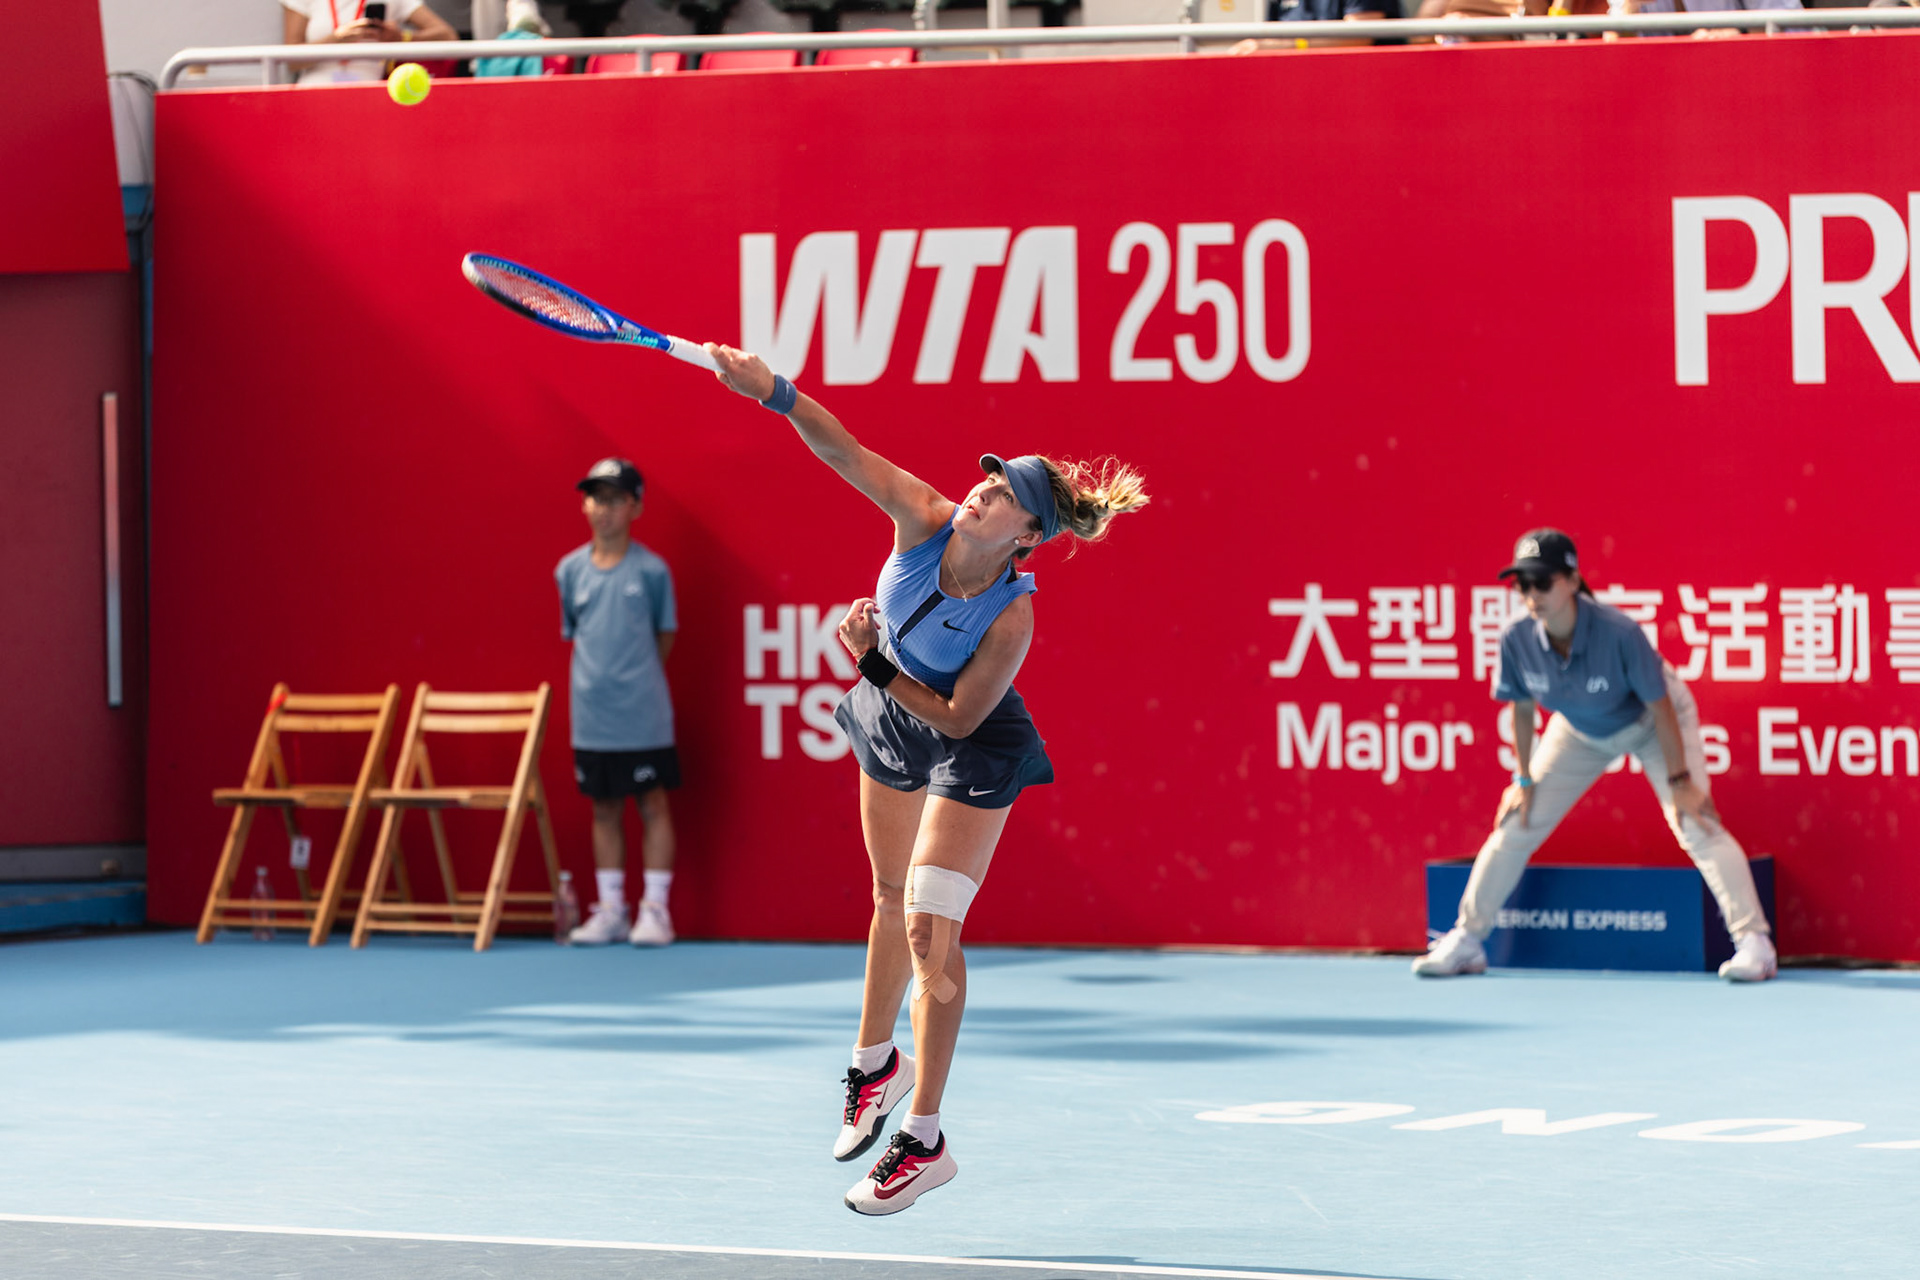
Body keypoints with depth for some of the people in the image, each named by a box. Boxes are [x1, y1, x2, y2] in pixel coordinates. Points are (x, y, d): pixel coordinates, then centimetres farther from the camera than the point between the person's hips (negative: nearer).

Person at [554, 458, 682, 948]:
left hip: (642, 713, -3)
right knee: (605, 809, 9)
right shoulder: (570, 571, 4)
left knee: (652, 804, 2)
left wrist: (636, 678, 6)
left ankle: (655, 909, 6)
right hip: (591, 714, 3)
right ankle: (610, 910, 16)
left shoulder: (651, 571, -4)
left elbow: (665, 636, 5)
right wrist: (595, 678, 10)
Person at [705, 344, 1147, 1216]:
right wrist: (772, 391, -44)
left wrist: (873, 665, -26)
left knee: (929, 927, -11)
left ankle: (924, 1141, -3)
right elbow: (841, 447, -29)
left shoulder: (1010, 619, -34)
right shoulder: (925, 520, -24)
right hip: (890, 724, 6)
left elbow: (957, 719, -26)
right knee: (893, 900, 21)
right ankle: (876, 1067, 43)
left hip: (970, 751, -5)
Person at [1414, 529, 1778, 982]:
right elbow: (1522, 708, -7)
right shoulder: (1518, 639, -27)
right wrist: (1524, 779, -2)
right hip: (1580, 732, 4)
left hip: (1650, 724, -4)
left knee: (1697, 826, -19)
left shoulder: (1619, 633, -39)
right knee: (1515, 825, 0)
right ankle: (1466, 941, 12)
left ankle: (1754, 941, -15)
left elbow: (1660, 706, -27)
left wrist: (1680, 781, -23)